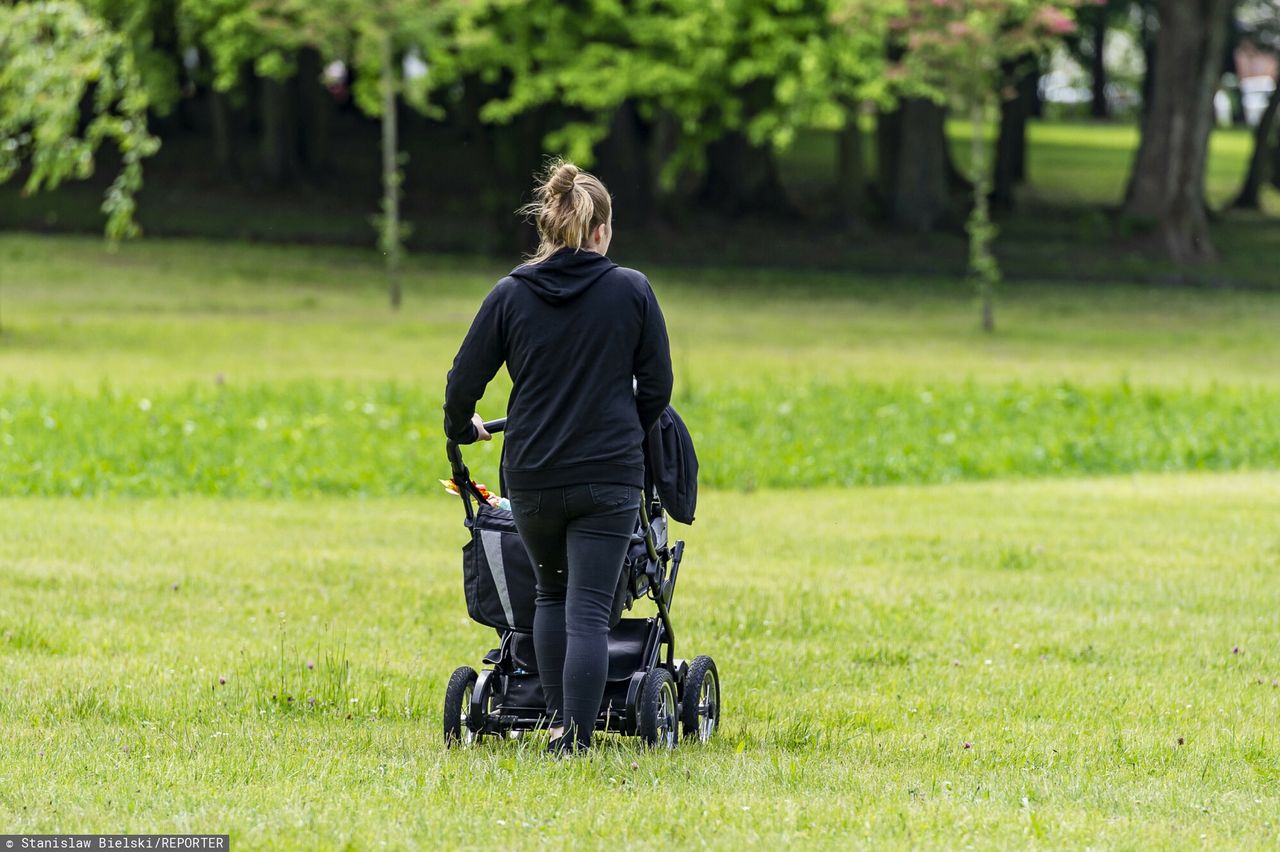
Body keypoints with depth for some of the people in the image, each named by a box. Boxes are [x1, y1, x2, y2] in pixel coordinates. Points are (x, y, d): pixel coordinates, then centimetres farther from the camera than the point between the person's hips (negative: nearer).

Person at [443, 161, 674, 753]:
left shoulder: (511, 294, 0)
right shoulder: (632, 291, -1)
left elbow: (465, 380, 2)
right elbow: (656, 386, 4)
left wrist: (461, 429, 24)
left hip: (531, 476, 2)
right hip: (609, 478, -2)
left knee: (551, 594, 22)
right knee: (589, 610, -3)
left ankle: (558, 721, 22)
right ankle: (575, 741, -10)